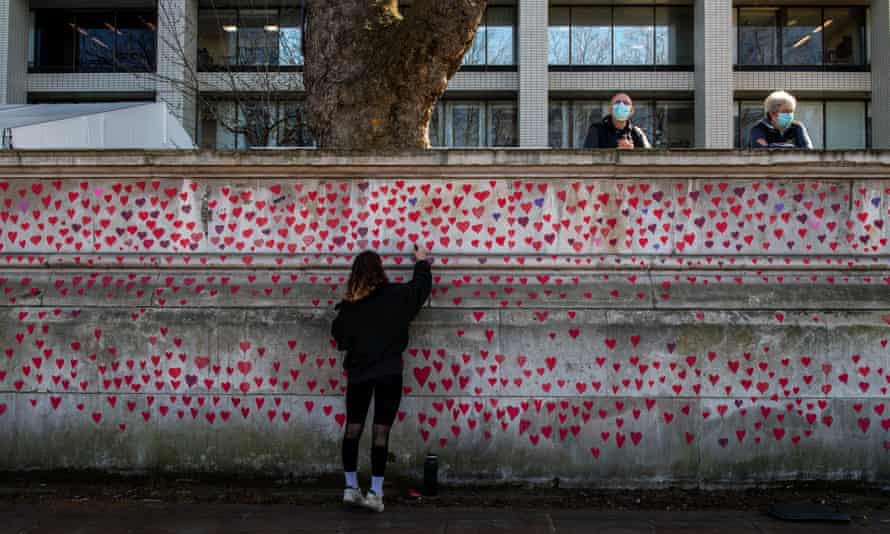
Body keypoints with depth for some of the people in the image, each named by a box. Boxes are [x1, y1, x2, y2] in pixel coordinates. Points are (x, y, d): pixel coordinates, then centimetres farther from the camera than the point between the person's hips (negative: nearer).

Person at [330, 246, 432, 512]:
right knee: (381, 432, 0)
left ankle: (351, 488, 13)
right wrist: (422, 262, 27)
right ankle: (375, 493, 1)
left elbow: (337, 332, 9)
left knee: (353, 428, 10)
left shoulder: (349, 303, -3)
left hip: (358, 371, 3)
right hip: (388, 372, -2)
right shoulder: (395, 295, -8)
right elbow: (421, 285, 9)